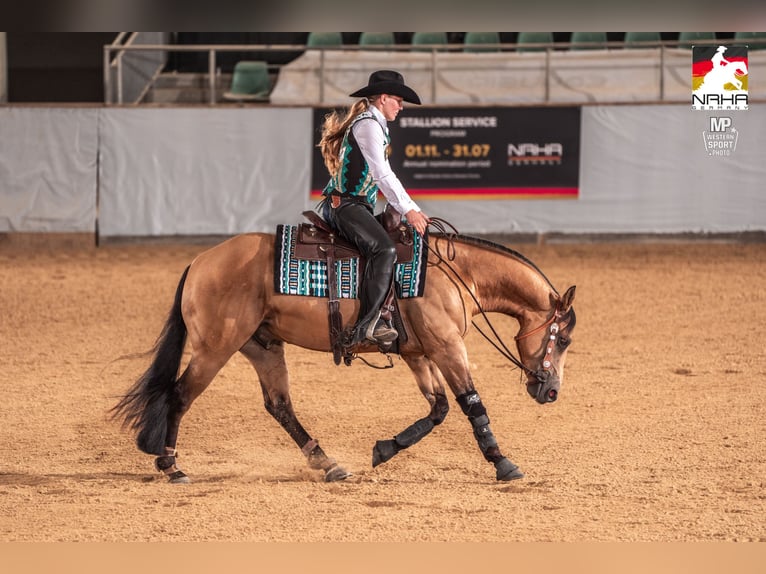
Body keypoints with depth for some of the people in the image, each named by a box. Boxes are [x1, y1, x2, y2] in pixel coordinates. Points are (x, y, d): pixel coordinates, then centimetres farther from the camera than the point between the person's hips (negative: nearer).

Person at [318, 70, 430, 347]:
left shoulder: (375, 126, 23)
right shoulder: (368, 125, -10)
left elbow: (384, 176, 24)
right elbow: (382, 174, -17)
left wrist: (414, 210, 17)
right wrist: (408, 211, -18)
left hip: (355, 207, 11)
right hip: (344, 205, -11)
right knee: (384, 249, -29)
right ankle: (367, 324, -34)